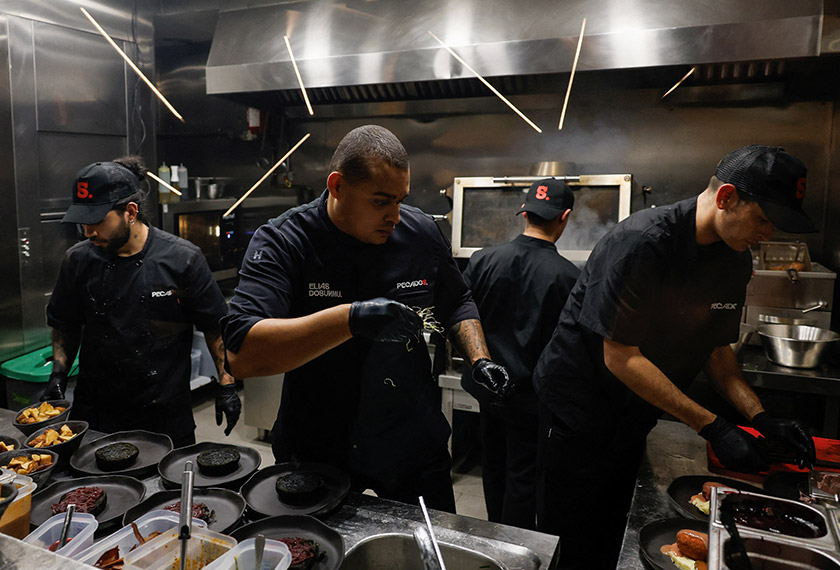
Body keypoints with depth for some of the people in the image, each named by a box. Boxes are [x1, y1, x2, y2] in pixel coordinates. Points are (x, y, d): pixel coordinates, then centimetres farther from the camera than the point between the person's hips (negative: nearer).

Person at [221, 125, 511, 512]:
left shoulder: (421, 233, -5)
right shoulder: (282, 243, -18)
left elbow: (456, 304, 12)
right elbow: (241, 356, -31)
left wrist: (479, 360, -6)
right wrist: (351, 319, -41)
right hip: (316, 451, -2)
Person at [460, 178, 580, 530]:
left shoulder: (483, 260, -9)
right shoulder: (569, 276, -18)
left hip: (486, 386, 5)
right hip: (530, 395, -4)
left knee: (493, 465, 23)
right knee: (523, 476, 12)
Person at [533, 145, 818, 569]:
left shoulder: (736, 260, -1)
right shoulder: (643, 243, -27)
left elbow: (716, 348, 9)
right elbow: (621, 359, -25)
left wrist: (760, 417, -5)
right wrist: (711, 426, -22)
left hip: (633, 419, 7)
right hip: (579, 408, -7)